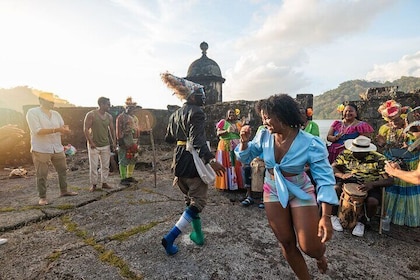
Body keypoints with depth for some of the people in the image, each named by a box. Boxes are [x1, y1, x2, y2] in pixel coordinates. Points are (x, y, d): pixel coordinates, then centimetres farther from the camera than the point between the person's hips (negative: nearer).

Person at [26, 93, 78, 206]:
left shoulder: (56, 114, 9)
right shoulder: (32, 112, -7)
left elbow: (63, 127, 8)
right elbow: (37, 131, -18)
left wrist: (65, 128, -17)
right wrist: (56, 129, -27)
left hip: (57, 148, 6)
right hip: (41, 149, -5)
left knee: (63, 170, 13)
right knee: (41, 175, 2)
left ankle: (64, 191, 28)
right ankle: (42, 197, 16)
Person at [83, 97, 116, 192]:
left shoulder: (109, 116, 6)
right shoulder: (91, 114, -8)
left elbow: (112, 129, 12)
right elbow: (86, 129, -10)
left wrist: (114, 142, 4)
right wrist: (90, 142, -14)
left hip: (106, 145, 5)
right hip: (94, 145, -4)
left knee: (105, 166, 9)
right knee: (93, 166, 2)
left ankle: (104, 183, 21)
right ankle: (94, 184, 15)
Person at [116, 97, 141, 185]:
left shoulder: (134, 117, 18)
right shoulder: (121, 117, -8)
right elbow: (119, 130, -12)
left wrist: (137, 140, 20)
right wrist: (120, 141, -18)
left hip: (134, 142, 9)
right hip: (125, 142, -8)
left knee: (133, 160, 13)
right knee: (123, 161, -2)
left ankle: (130, 176, 26)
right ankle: (123, 178, 6)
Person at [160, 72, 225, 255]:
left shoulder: (175, 114, 11)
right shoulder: (197, 113, -13)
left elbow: (168, 138, 20)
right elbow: (198, 140, -26)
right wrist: (211, 160, -33)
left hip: (179, 162, 9)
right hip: (194, 163, -8)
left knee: (190, 199, 22)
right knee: (198, 202, 3)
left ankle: (198, 235, 32)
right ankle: (170, 238, -2)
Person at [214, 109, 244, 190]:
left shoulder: (238, 123, 13)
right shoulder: (223, 122, 3)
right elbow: (218, 133, -7)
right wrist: (226, 131, -23)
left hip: (237, 146, 3)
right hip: (225, 146, -3)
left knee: (237, 165, 2)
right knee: (226, 165, -3)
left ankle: (238, 183, 10)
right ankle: (225, 184, 4)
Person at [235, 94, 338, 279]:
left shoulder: (311, 144, -24)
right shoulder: (264, 136, -13)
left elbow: (325, 180, -21)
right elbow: (245, 157, 1)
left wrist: (326, 217, -27)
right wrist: (244, 141, -20)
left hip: (300, 192, -3)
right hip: (273, 192, 3)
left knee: (310, 248, 2)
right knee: (286, 243, 12)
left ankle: (320, 255, 42)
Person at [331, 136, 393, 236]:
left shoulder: (378, 159, -13)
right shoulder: (346, 154, -6)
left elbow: (389, 180, -14)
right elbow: (333, 167, -6)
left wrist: (372, 184, -33)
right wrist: (341, 175, -29)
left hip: (370, 186, -1)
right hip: (348, 182, 1)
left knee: (373, 202, -31)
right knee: (335, 189, -29)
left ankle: (362, 222, 4)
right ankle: (333, 217, -3)